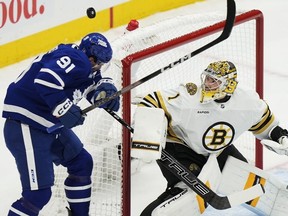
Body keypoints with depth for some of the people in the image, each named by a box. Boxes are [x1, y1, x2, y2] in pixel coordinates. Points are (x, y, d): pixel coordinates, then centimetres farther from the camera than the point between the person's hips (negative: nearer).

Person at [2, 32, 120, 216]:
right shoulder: (75, 60, -16)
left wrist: (106, 88, -7)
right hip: (25, 126, -11)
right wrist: (64, 109, -30)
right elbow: (46, 79, -32)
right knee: (39, 192, -16)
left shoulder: (84, 64, 15)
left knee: (82, 163, 22)